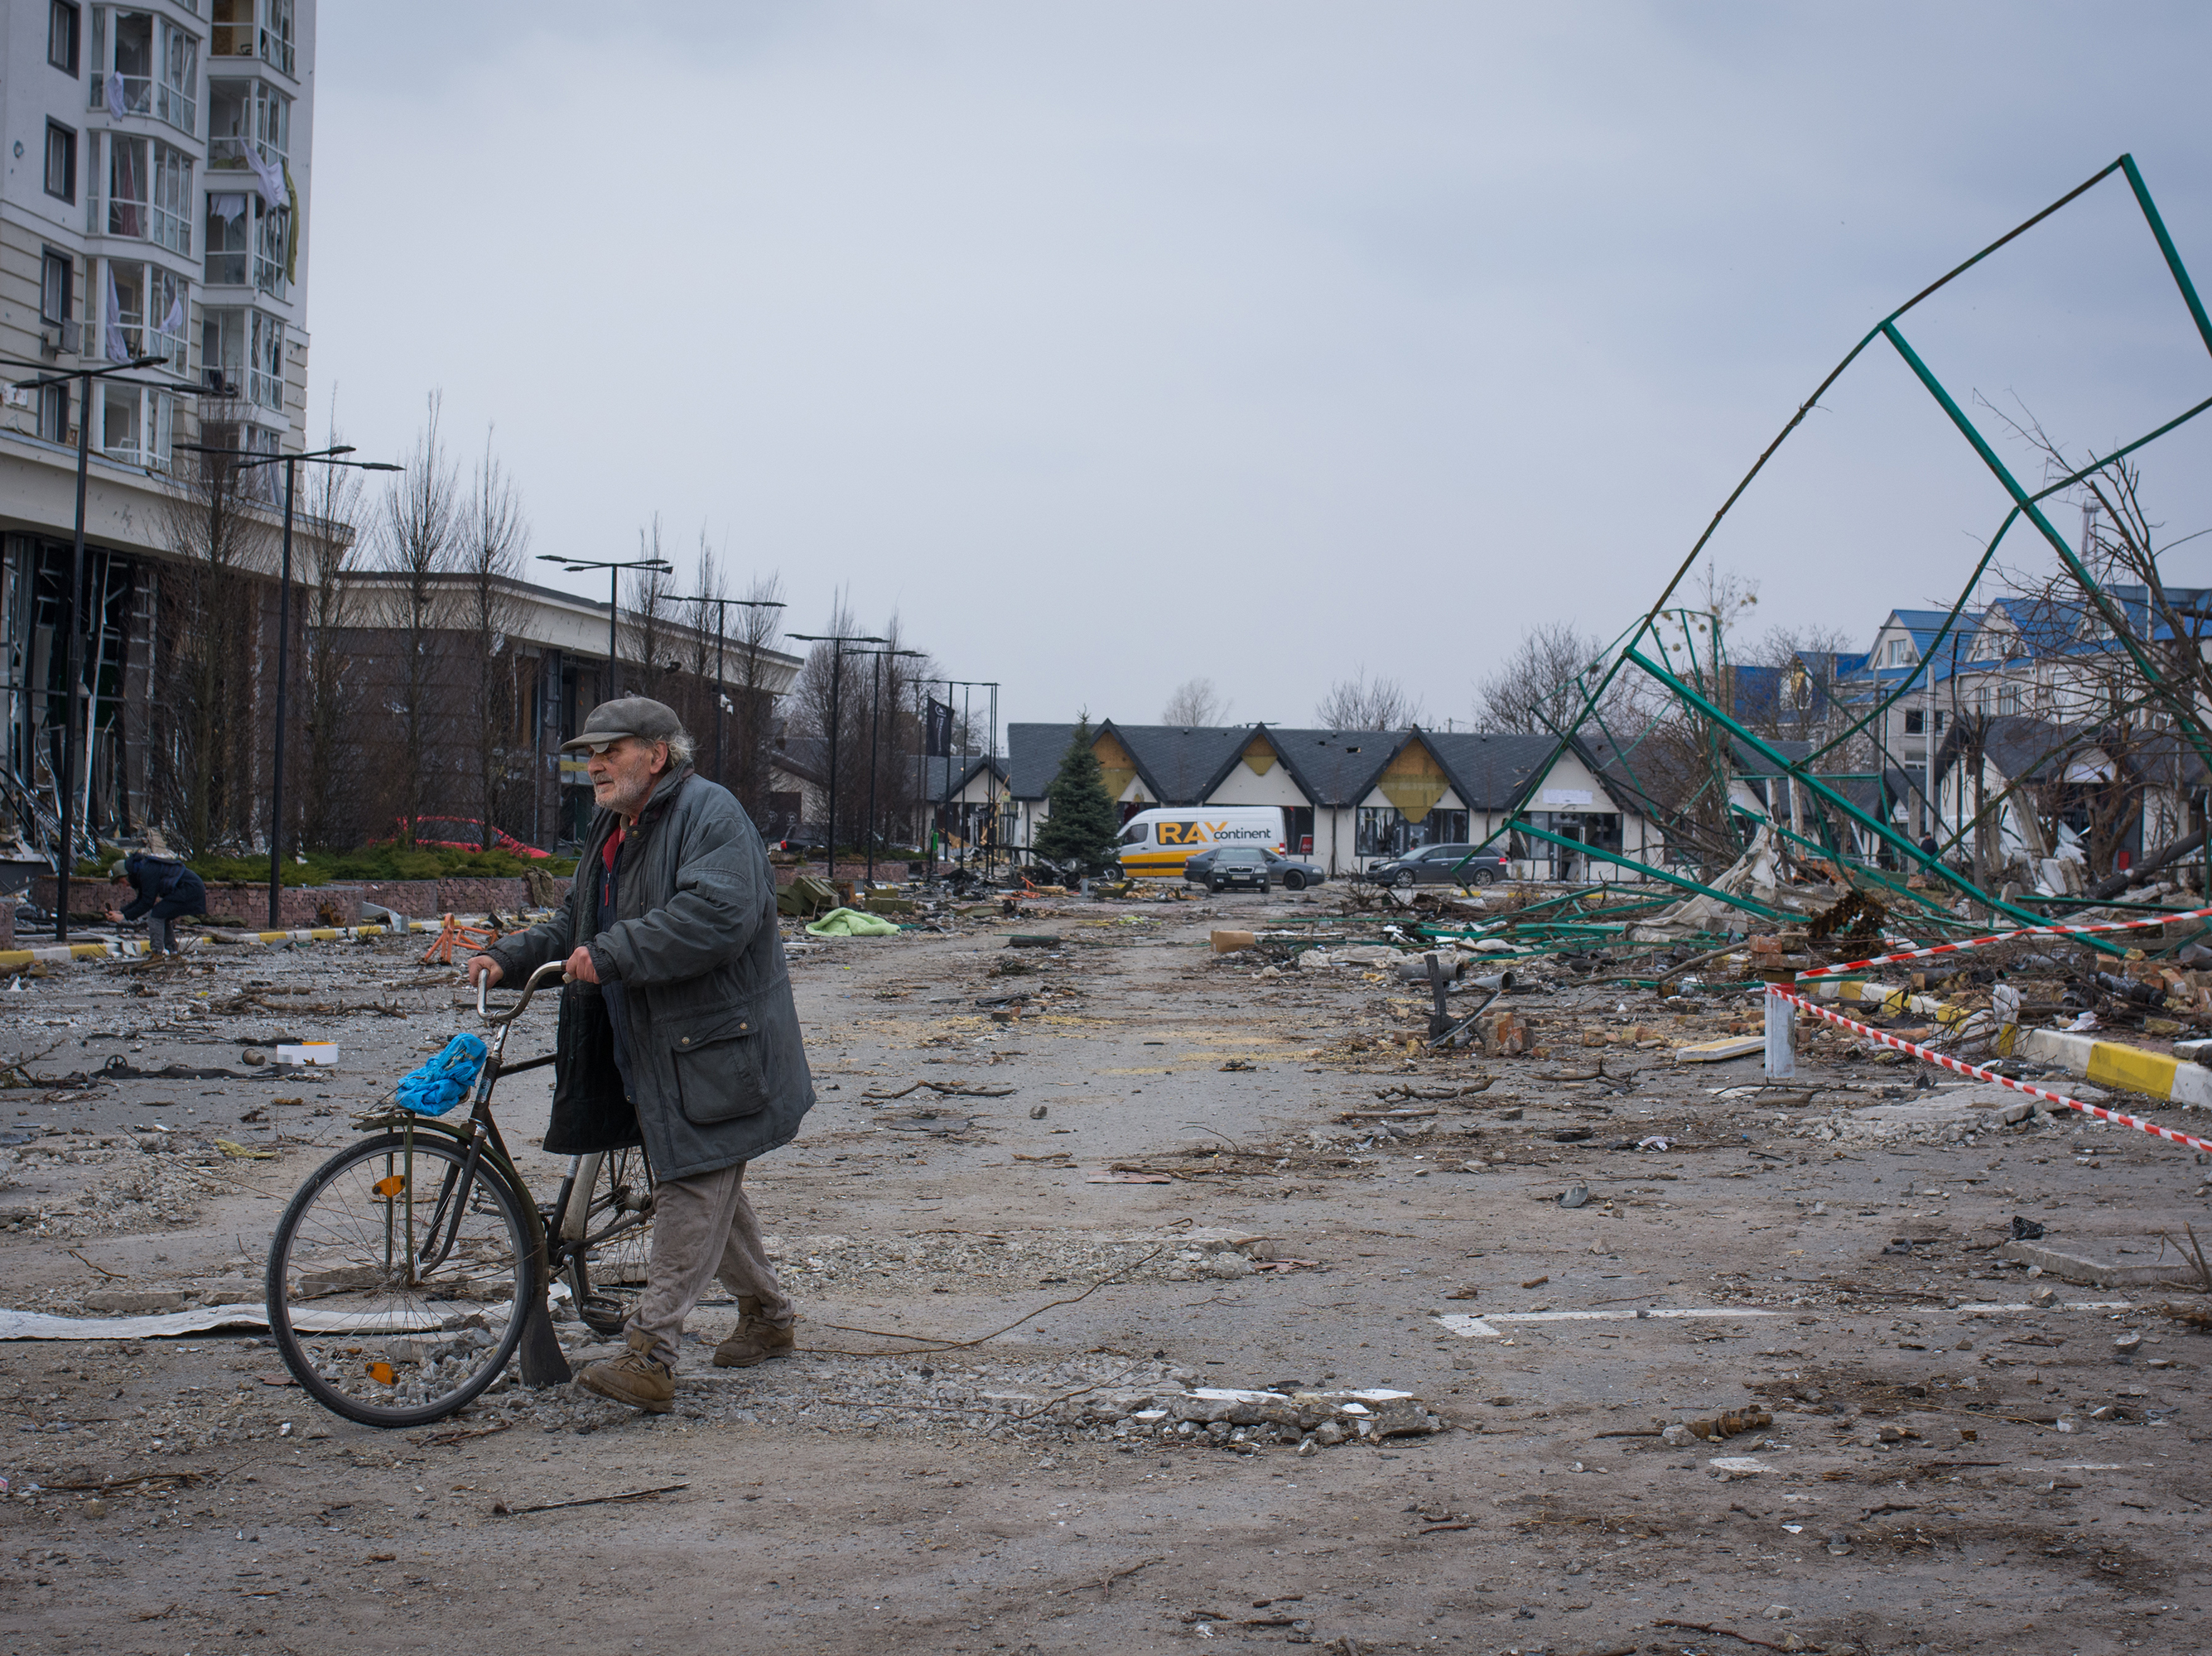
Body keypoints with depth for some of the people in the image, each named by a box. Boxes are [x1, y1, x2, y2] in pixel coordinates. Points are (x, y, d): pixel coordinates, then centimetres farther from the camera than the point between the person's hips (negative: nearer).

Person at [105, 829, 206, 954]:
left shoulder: (147, 871, -18)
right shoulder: (142, 869, 15)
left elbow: (147, 902, -19)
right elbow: (141, 900, 21)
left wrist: (124, 916, -12)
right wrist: (120, 911, 12)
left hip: (189, 890, -11)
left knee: (156, 915, -13)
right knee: (161, 918, 18)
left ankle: (156, 952, -14)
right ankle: (171, 951, 21)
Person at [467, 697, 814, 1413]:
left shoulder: (710, 812, -15)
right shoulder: (612, 829, 16)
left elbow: (717, 914, -29)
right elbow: (577, 927, 22)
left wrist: (611, 954, -28)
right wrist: (510, 956, 4)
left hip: (713, 1051, -10)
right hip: (649, 1052, 10)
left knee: (693, 1187, -10)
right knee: (704, 1186, 17)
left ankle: (649, 1355, -14)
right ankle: (767, 1314, 33)